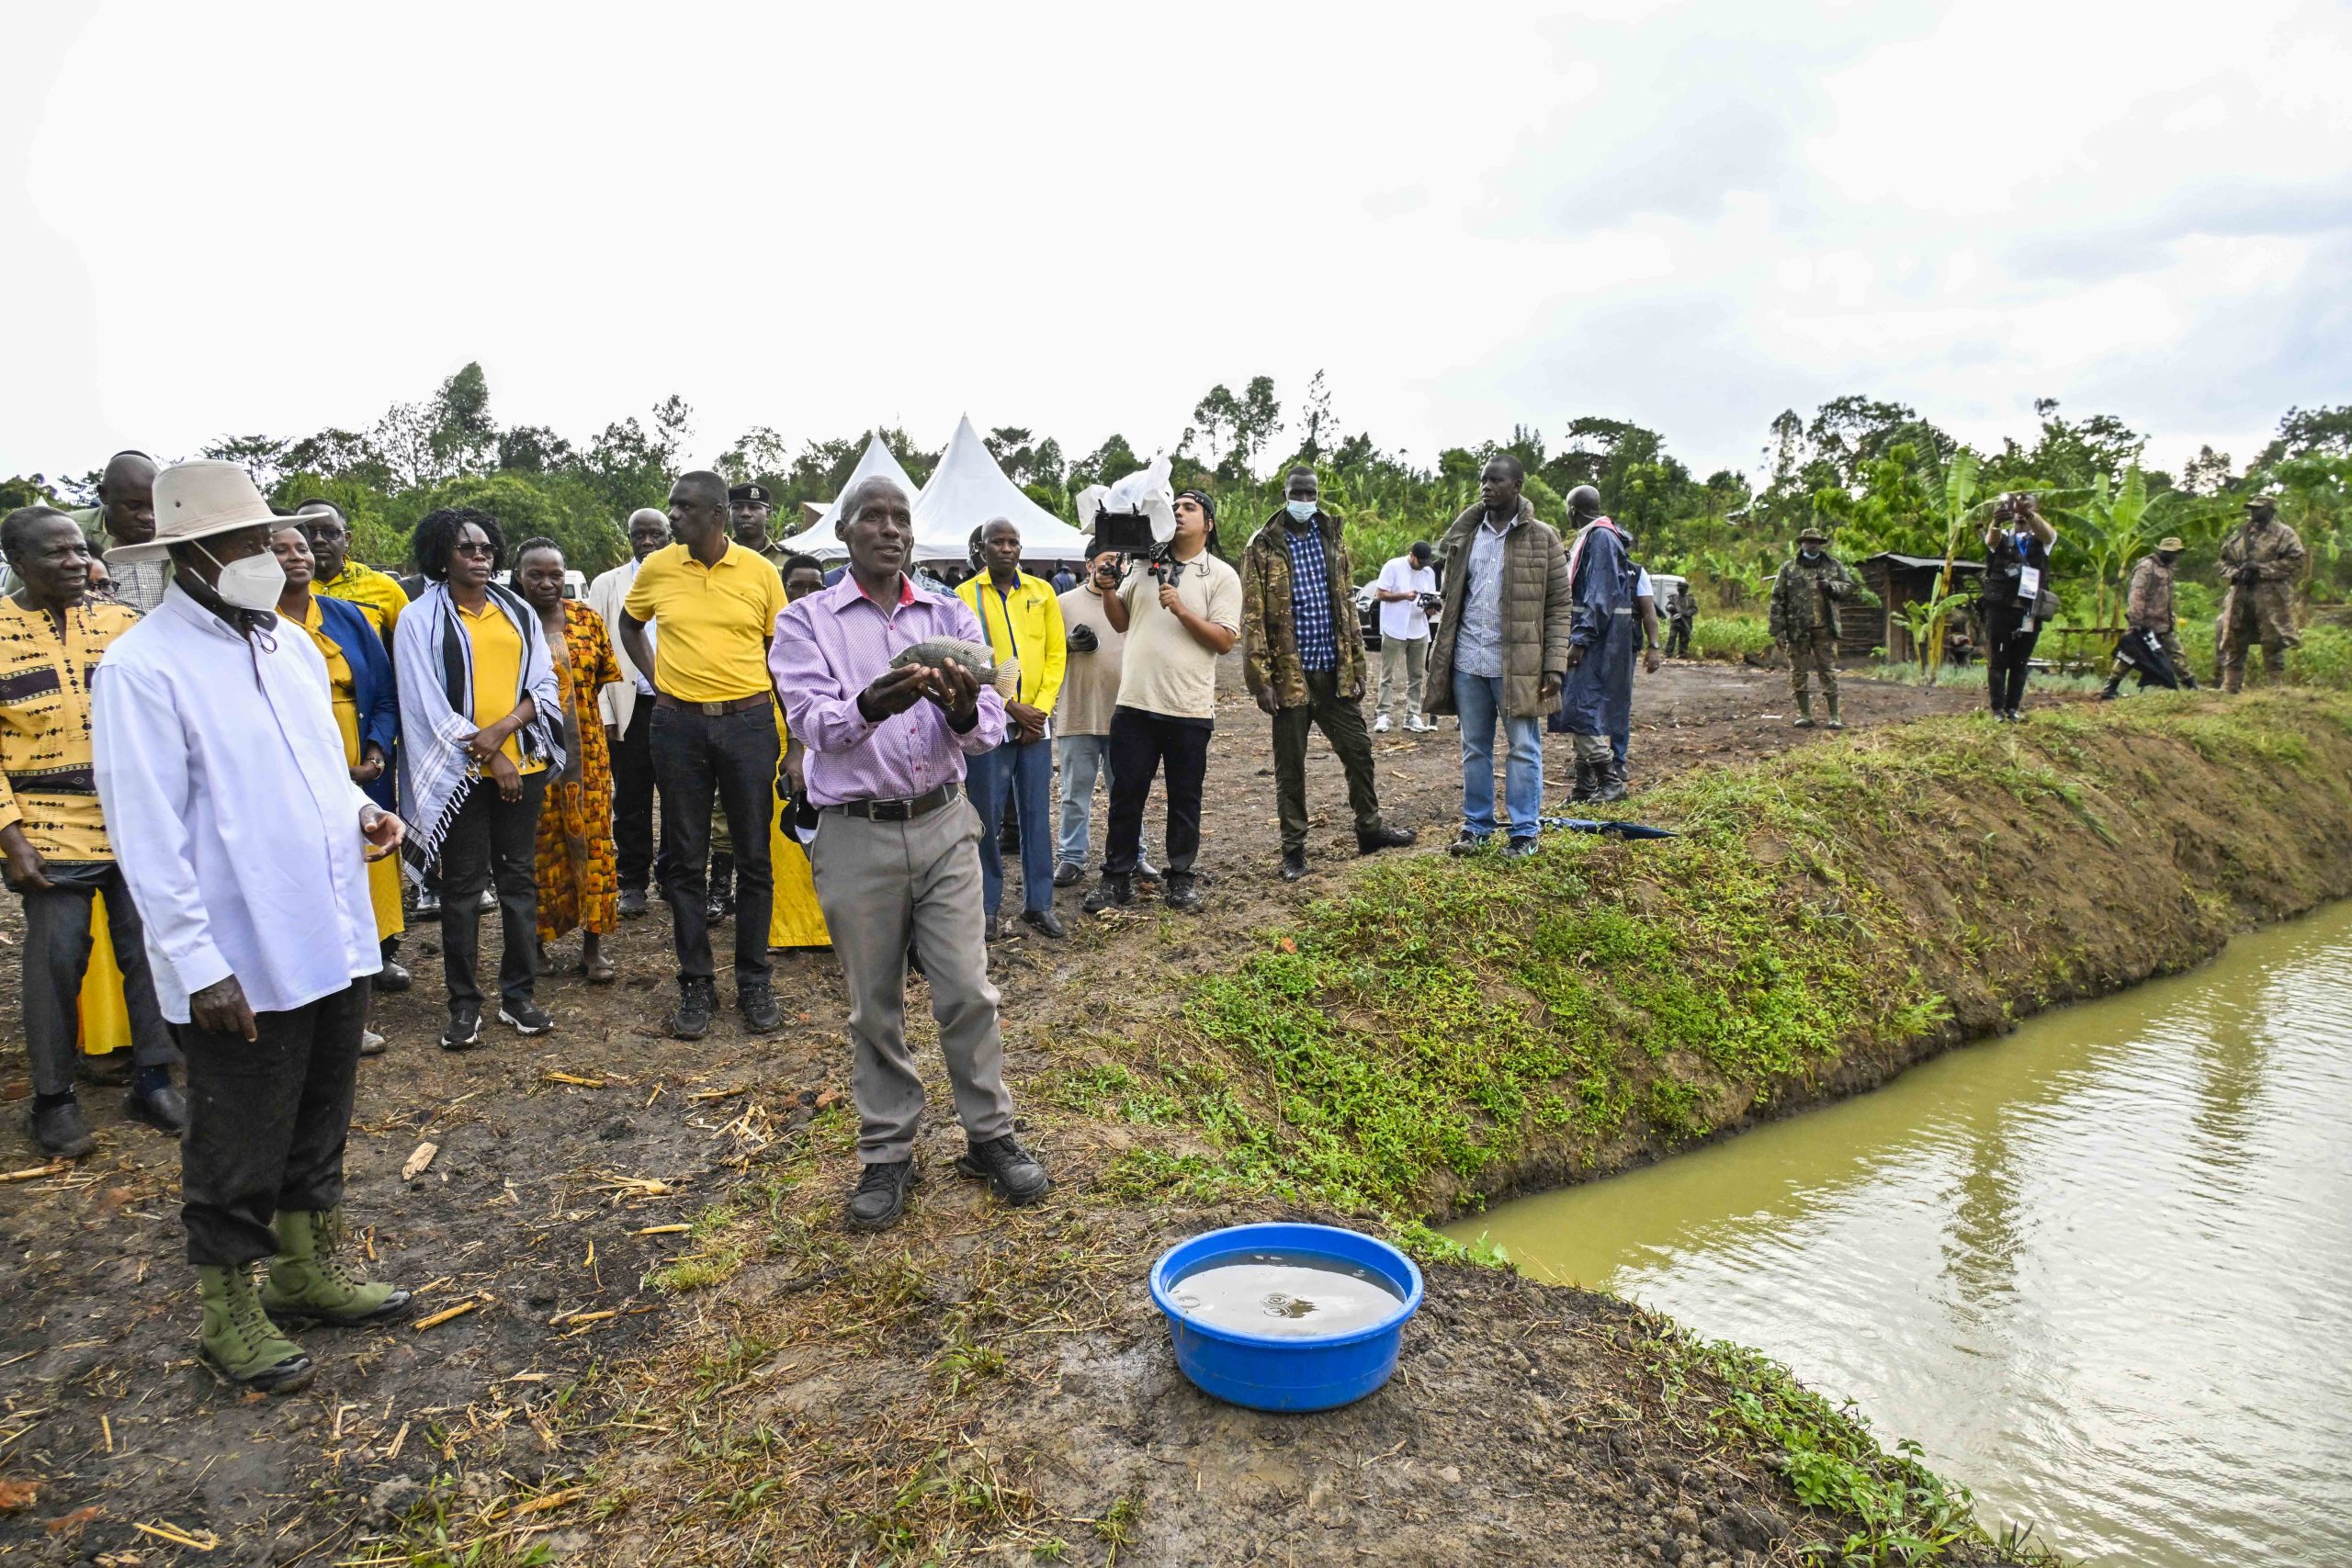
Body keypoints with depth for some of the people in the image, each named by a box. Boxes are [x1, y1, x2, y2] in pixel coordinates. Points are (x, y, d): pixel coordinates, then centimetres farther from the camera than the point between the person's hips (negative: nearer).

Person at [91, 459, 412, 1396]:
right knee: (238, 1153, 8)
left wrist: (359, 810, -1)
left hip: (333, 943, 7)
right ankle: (229, 1313, 27)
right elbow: (147, 834, -16)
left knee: (319, 1126, 21)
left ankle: (311, 1272, 38)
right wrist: (198, 964, -18)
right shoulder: (143, 668, -14)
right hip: (240, 965, -7)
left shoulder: (290, 645, 9)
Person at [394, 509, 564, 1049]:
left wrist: (504, 728, -12)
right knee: (462, 885, 2)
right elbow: (429, 704, -6)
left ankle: (519, 994, 16)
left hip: (523, 763, 3)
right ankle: (464, 1004, 10)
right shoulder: (421, 618, 0)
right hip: (461, 771, -3)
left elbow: (544, 686, 6)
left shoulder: (519, 613, 11)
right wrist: (494, 759, -10)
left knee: (518, 878, 7)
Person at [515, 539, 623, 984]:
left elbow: (606, 676, 12)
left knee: (592, 839, 3)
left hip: (586, 751, 3)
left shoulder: (587, 618, 5)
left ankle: (593, 943, 11)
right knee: (538, 844, 5)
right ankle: (536, 940, 18)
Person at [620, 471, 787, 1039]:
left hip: (748, 721, -1)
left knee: (754, 859, 4)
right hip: (679, 725, 2)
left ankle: (754, 982, 17)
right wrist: (656, 675, 5)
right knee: (685, 860, 6)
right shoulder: (657, 567, 3)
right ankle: (696, 983, 18)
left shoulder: (759, 571, -1)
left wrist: (794, 741, 1)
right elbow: (630, 624, 22)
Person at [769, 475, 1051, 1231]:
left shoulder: (950, 615, 6)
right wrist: (870, 706, -35)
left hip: (943, 823, 2)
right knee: (875, 1006, 9)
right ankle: (886, 1154, 23)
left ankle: (991, 1136, 21)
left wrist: (965, 714, -26)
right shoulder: (807, 620, 0)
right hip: (857, 834, -1)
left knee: (968, 990, 4)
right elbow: (811, 721, -15)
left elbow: (989, 729, -2)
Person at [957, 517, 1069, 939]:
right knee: (988, 816, 2)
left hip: (1036, 722, 3)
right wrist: (1012, 708, -13)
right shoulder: (965, 596, -2)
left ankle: (1038, 903, 15)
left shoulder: (1042, 592, 8)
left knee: (1036, 813, 7)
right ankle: (987, 906, 12)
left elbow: (1056, 654, 6)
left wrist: (1040, 708, -5)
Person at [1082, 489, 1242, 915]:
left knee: (1185, 798, 8)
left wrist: (1182, 611, -17)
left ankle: (1180, 879, 21)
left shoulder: (1222, 576, 0)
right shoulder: (1144, 565, 11)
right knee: (1125, 794, 6)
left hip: (1189, 708, -2)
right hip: (1135, 703, 3)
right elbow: (1121, 622, 16)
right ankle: (1117, 877, 17)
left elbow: (1225, 640, -7)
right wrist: (1107, 588, -2)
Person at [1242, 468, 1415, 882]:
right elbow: (1253, 618, -8)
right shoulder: (1263, 548, -6)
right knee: (1290, 766, 5)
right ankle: (1293, 850, 15)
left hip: (1334, 672, 4)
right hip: (1290, 675, -4)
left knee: (1359, 750, 12)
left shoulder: (1333, 541, 9)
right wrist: (1261, 680, -13)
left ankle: (1369, 828, 30)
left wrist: (1357, 667, 8)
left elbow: (1348, 607, 12)